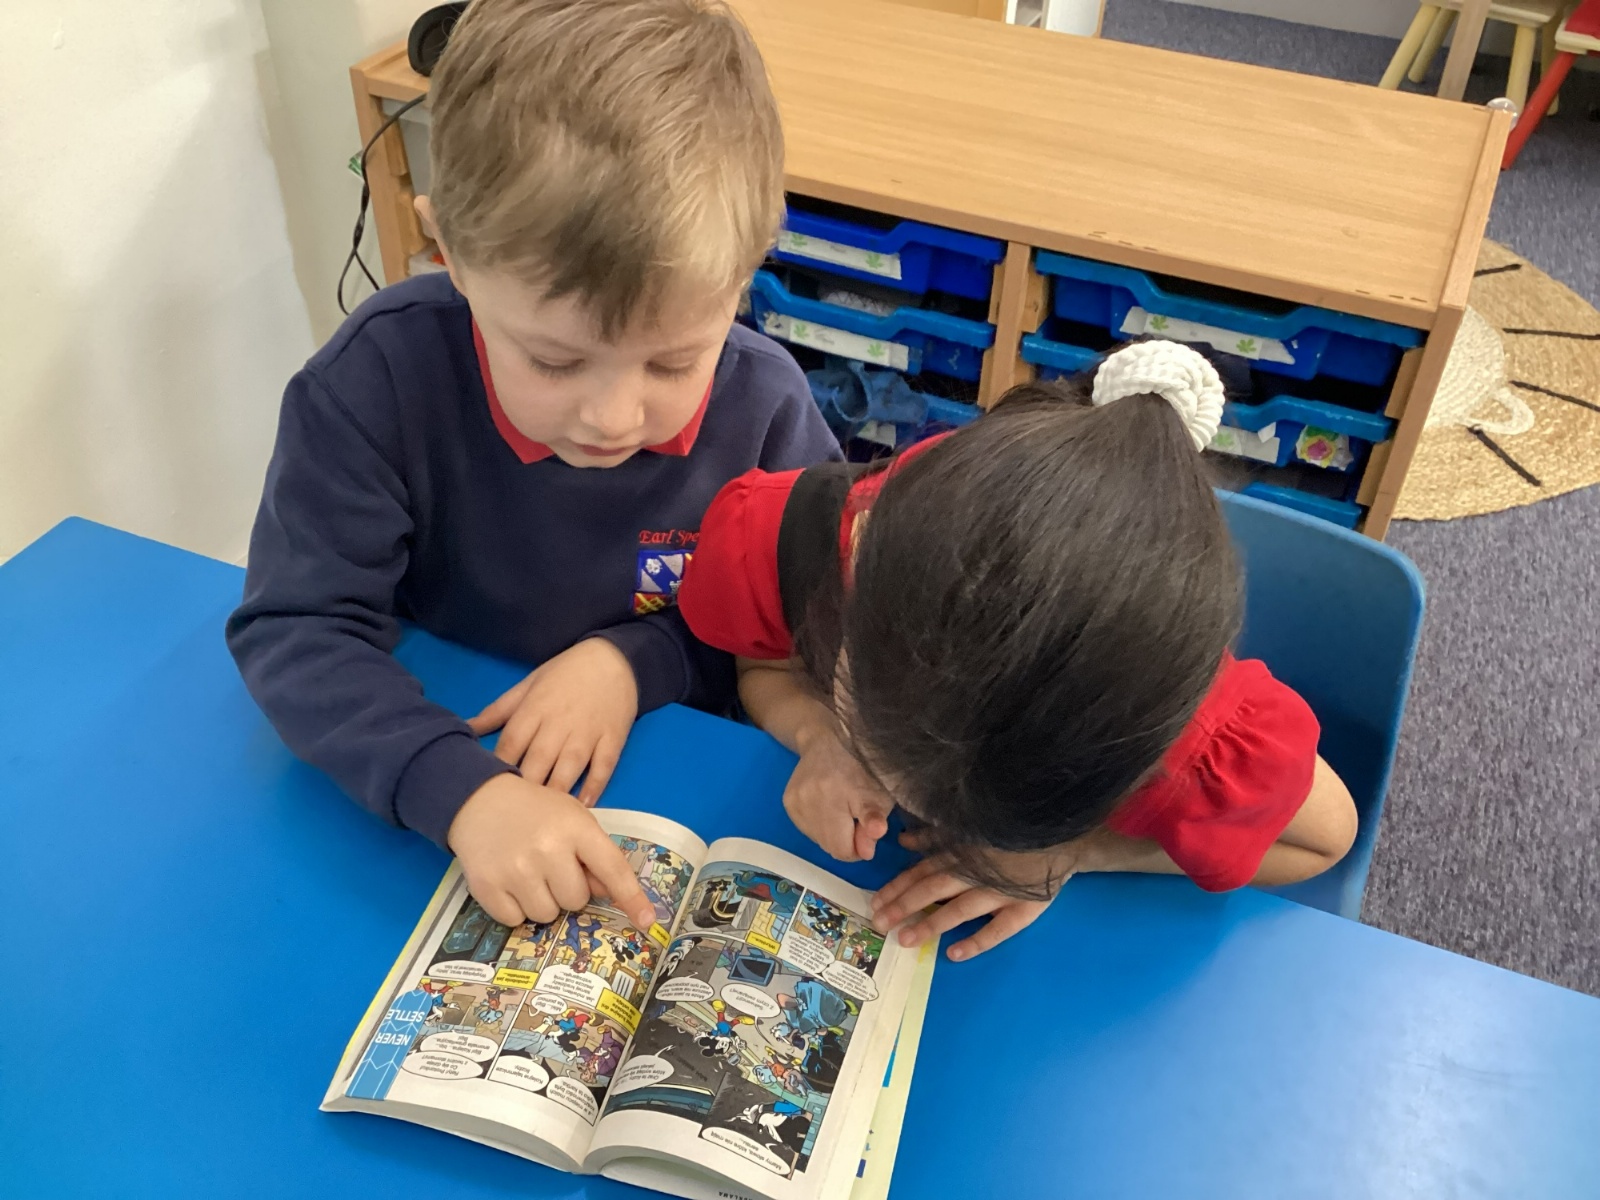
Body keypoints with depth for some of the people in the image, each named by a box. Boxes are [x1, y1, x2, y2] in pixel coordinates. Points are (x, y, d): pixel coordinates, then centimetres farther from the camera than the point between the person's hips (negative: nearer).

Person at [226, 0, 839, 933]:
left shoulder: (766, 407, -16)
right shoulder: (383, 375, -19)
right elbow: (296, 629, -18)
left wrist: (640, 659, -19)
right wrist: (456, 788, -34)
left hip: (679, 790, 0)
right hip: (438, 763, 1)